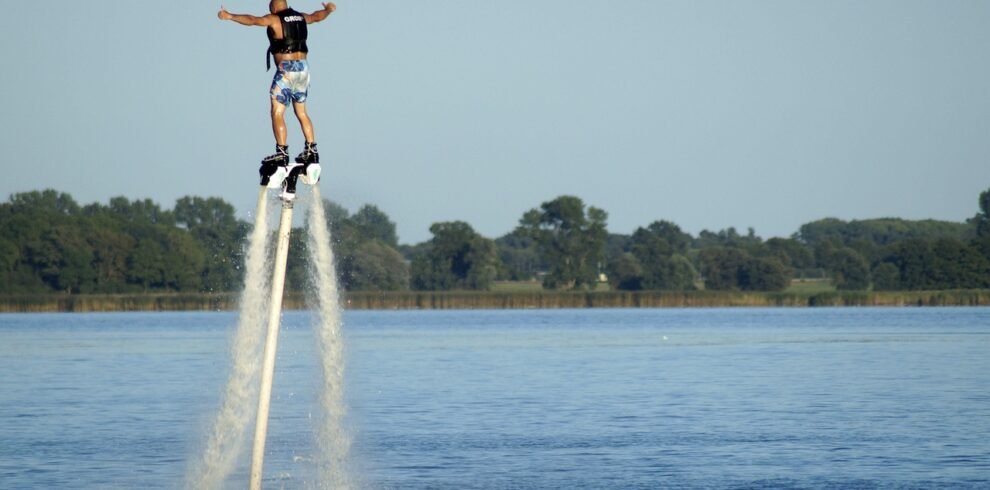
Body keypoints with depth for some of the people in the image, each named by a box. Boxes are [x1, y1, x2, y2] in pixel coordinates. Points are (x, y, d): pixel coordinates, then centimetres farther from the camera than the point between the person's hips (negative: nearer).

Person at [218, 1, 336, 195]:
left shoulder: (274, 20, -5)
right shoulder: (301, 18, 15)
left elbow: (252, 20, -19)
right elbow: (318, 16, 33)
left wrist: (230, 16, -22)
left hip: (286, 68, -7)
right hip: (303, 68, 7)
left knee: (277, 112, -7)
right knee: (301, 112, 18)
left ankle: (282, 154, -17)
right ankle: (312, 151, 18)